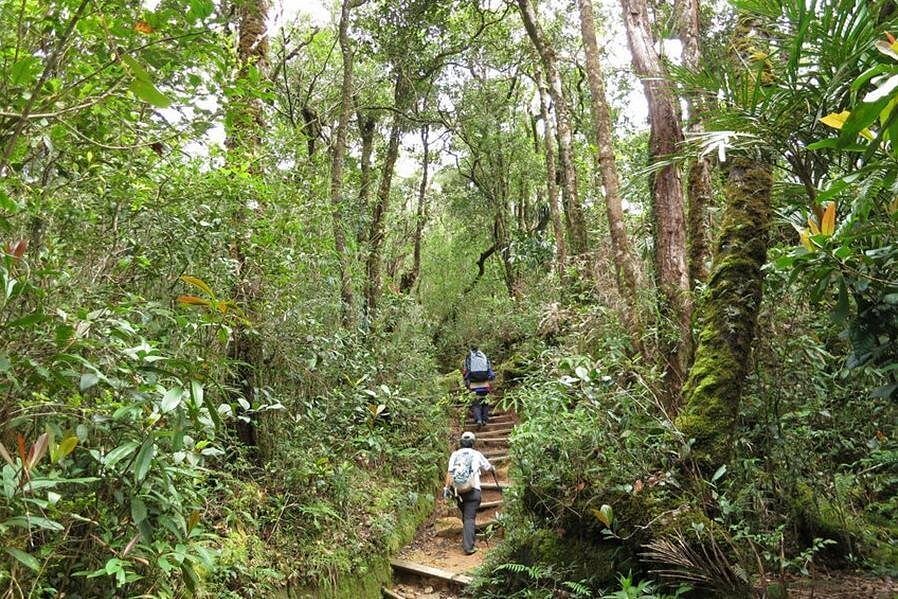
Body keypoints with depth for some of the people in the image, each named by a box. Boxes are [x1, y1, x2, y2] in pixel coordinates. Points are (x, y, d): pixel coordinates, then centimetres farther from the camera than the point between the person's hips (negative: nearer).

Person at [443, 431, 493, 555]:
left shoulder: (455, 454, 5)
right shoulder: (476, 454, 3)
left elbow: (450, 472, -4)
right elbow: (488, 468, 18)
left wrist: (447, 488, -2)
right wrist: (492, 468, 40)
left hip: (458, 490, 3)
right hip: (473, 490, -3)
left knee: (465, 515, 21)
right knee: (469, 518, -3)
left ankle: (467, 540, 34)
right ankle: (468, 546, -10)